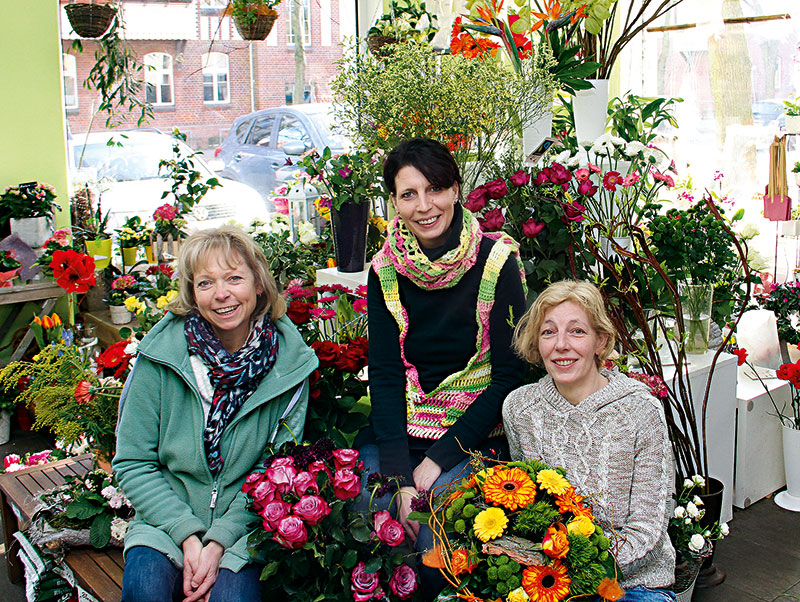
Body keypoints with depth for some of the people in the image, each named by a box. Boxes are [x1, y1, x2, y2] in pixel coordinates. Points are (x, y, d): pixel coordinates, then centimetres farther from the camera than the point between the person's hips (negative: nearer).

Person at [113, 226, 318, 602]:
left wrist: (219, 541, -14)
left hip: (242, 527, 0)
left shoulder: (290, 362, -6)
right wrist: (187, 535, -13)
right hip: (168, 520, 1)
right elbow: (132, 463, -2)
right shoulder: (161, 355, -7)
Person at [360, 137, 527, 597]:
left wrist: (439, 459, -14)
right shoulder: (386, 269, -1)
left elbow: (509, 375, -9)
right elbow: (385, 374, -3)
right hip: (399, 433, 3)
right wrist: (400, 477, -16)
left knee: (435, 548, -24)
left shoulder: (496, 261, -10)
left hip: (475, 435, -3)